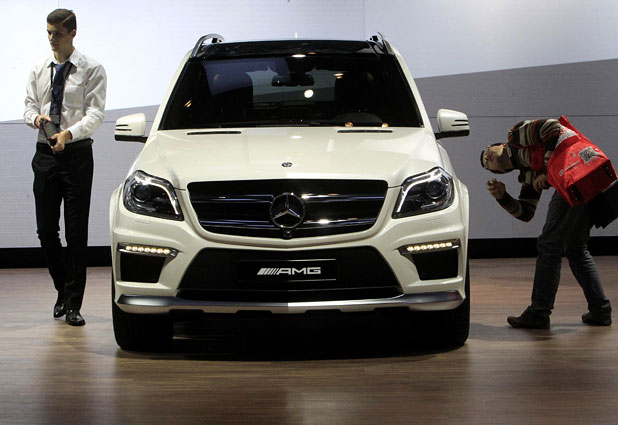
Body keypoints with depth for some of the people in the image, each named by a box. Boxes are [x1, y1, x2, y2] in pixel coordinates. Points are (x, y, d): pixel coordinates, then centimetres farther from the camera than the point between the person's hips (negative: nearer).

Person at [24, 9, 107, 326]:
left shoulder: (91, 70, 0)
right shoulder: (39, 71, 13)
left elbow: (95, 113, -8)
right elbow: (29, 107, 13)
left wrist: (69, 133, -23)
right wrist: (37, 118, -11)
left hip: (77, 154, -4)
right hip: (45, 154, 4)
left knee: (77, 232, -3)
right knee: (46, 229, 4)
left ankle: (73, 304, 2)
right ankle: (63, 290, 24)